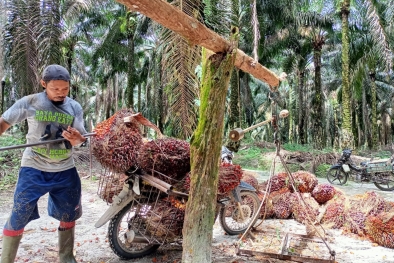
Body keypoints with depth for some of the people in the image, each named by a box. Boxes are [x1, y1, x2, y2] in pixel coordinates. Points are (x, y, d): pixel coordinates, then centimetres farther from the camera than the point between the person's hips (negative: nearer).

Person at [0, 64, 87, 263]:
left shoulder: (74, 107, -1)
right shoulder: (30, 102, -7)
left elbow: (80, 140, -1)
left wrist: (76, 139, -24)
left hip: (65, 170, 3)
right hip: (34, 169, -3)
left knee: (69, 215, 14)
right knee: (19, 216, -1)